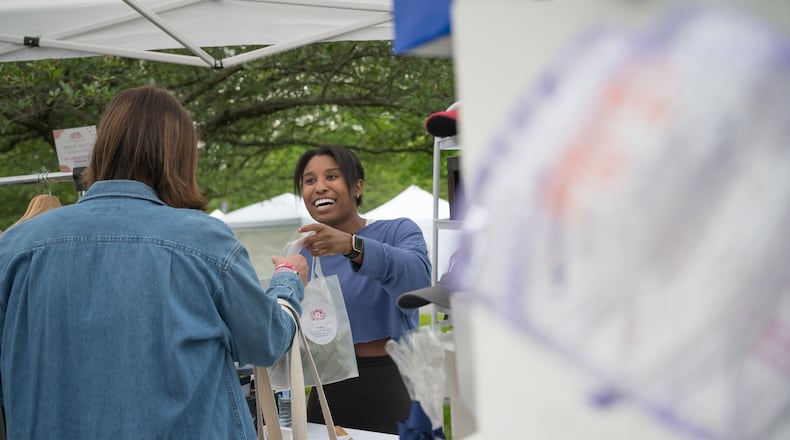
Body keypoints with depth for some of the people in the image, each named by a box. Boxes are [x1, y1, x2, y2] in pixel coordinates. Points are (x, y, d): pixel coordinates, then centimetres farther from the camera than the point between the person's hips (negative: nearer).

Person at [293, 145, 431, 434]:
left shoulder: (398, 232, -2)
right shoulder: (301, 254, 9)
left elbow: (417, 277, -24)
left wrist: (352, 246, -39)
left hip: (392, 388, -3)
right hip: (329, 392, 4)